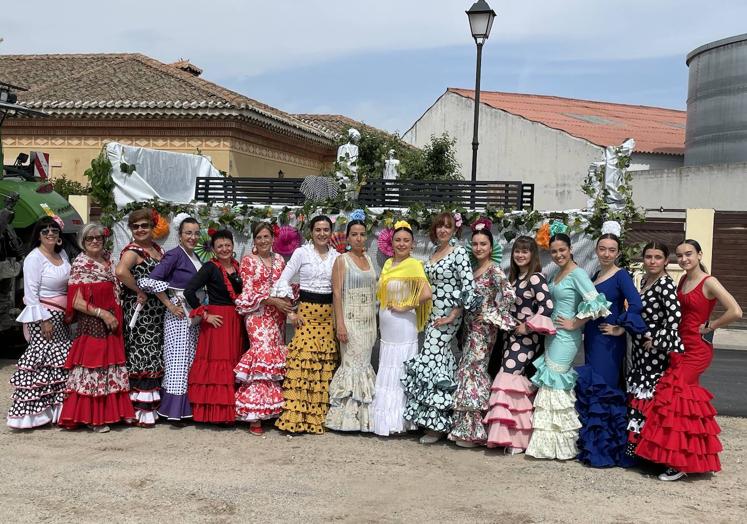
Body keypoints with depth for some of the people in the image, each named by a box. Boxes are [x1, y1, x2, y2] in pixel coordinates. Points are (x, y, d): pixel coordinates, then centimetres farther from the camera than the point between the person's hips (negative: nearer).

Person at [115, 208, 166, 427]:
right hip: (139, 310, -8)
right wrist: (140, 291, -21)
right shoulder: (132, 250, -10)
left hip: (157, 311, 8)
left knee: (155, 357, 12)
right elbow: (120, 271, -31)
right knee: (140, 356, -5)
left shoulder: (158, 249, 14)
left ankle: (152, 406, 21)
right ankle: (139, 411, 1)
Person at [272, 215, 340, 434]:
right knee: (302, 362, -10)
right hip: (307, 311, -3)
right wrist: (291, 312, -6)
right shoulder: (301, 253, 0)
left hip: (330, 314, 3)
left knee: (326, 364, 2)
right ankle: (295, 417, -5)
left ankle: (320, 415, 10)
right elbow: (283, 281, -3)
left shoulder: (336, 256, 10)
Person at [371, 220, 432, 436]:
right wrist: (381, 318, 10)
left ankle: (398, 420, 7)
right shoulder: (388, 264, 9)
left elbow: (427, 294, -24)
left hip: (403, 326, -8)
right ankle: (389, 419, 21)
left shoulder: (413, 265, -13)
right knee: (387, 373, 12)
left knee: (400, 373, -1)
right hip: (386, 326, 8)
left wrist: (406, 307, -15)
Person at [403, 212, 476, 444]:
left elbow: (469, 287, -15)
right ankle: (439, 420, 14)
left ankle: (437, 424, -2)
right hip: (433, 315, 7)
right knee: (441, 363, 8)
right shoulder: (434, 253, 13)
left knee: (430, 360, -10)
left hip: (448, 316, -7)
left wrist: (453, 316, -16)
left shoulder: (459, 253, -9)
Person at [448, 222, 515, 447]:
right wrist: (465, 322, 10)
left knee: (472, 371, -7)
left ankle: (472, 431, -1)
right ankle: (468, 428, 16)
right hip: (470, 327, 8)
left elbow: (509, 294, -22)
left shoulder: (494, 270, -11)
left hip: (483, 328, -8)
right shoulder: (472, 268, 12)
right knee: (471, 371, 9)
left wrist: (493, 315, -15)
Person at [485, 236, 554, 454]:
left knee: (508, 378, -13)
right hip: (513, 335, 8)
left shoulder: (536, 278, -12)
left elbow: (547, 308, -23)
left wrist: (527, 327, -16)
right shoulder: (514, 276, 14)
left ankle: (513, 437, -7)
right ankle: (515, 435, 9)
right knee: (517, 380, 5)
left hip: (527, 337, -8)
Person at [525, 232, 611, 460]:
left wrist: (575, 324, -16)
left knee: (554, 383, -4)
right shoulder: (556, 274, 12)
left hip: (566, 337, -9)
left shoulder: (577, 274, -14)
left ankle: (561, 445, 7)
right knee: (552, 384, 10)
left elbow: (594, 303, -25)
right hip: (553, 334, 9)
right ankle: (551, 442, 17)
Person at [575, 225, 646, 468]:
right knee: (591, 389, 11)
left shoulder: (621, 276, -10)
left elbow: (635, 304, -24)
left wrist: (622, 329, -18)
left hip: (609, 343, -8)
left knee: (603, 390, -4)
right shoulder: (596, 275, 13)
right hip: (592, 340, 8)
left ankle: (606, 448, 5)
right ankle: (594, 444, 21)